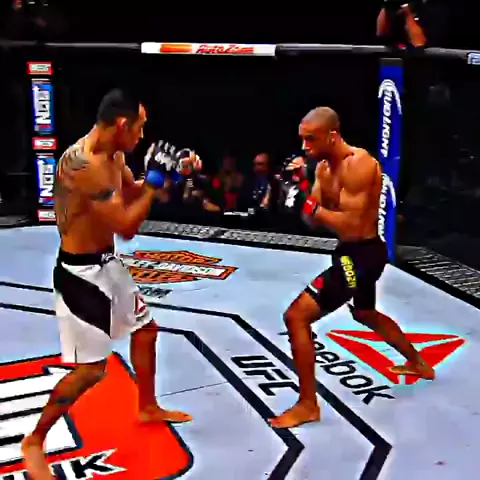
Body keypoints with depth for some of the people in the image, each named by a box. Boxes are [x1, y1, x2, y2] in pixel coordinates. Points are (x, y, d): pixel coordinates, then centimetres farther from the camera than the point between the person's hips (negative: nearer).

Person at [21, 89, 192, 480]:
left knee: (145, 329, 22)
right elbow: (127, 227, -28)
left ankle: (148, 407, 43)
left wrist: (169, 173, 7)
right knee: (91, 369, -7)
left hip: (107, 263, 10)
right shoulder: (81, 163, -28)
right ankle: (34, 442, 11)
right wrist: (155, 180, -20)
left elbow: (133, 194, 21)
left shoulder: (113, 157, 2)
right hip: (80, 273, -10)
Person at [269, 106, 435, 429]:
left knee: (296, 316, -16)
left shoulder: (359, 165, -23)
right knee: (366, 314, 34)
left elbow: (350, 225, -29)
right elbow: (314, 219, 3)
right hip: (354, 253, 11)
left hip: (362, 254, -11)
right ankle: (419, 365, 55)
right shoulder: (324, 167, 6)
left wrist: (311, 206, -22)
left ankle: (308, 405, -5)